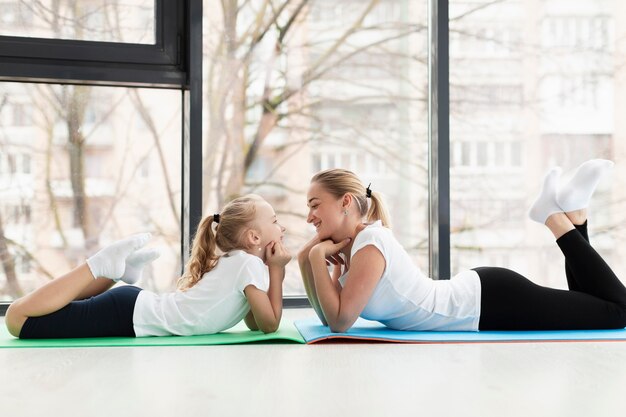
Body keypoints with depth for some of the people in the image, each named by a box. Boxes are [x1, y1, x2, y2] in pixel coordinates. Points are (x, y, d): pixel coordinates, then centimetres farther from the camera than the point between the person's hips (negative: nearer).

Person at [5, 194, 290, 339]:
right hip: (131, 314, -8)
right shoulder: (249, 263, -15)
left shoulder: (236, 261, 12)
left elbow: (254, 322, 16)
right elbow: (269, 325, -13)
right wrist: (276, 270, -8)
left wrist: (275, 271, 10)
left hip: (140, 308, 8)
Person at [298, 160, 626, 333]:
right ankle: (567, 214, 17)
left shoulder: (370, 245, -23)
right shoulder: (349, 246, 4)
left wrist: (319, 258, -20)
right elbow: (328, 316, 7)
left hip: (491, 302, -8)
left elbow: (340, 321, -24)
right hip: (479, 296, 8)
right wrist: (307, 262, -4)